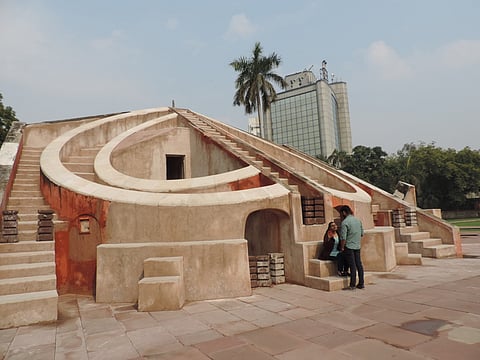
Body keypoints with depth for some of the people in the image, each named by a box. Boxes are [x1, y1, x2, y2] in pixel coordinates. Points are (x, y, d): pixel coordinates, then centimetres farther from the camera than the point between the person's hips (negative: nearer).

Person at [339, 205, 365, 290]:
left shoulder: (344, 222, -15)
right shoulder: (358, 220, 8)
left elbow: (343, 237, -18)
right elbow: (362, 233, 14)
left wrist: (342, 247, -7)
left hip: (349, 246, -7)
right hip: (357, 246, 7)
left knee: (352, 266, -3)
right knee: (359, 264, 11)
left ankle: (352, 285, 4)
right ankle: (361, 284, 18)